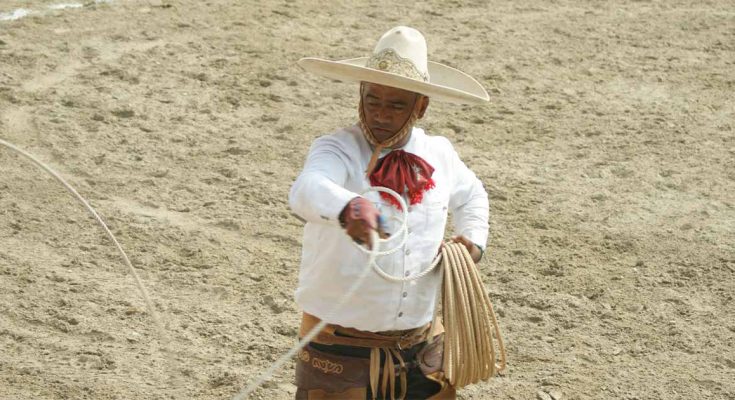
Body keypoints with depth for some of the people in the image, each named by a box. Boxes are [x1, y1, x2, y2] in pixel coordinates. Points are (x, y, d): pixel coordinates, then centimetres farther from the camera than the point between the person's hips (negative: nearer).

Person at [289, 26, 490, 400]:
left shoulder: (439, 153, 2)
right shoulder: (339, 149, -15)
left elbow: (471, 196, 25)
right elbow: (306, 190, -39)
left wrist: (473, 238, 5)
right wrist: (348, 208, -60)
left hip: (419, 346, 5)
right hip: (339, 350, -5)